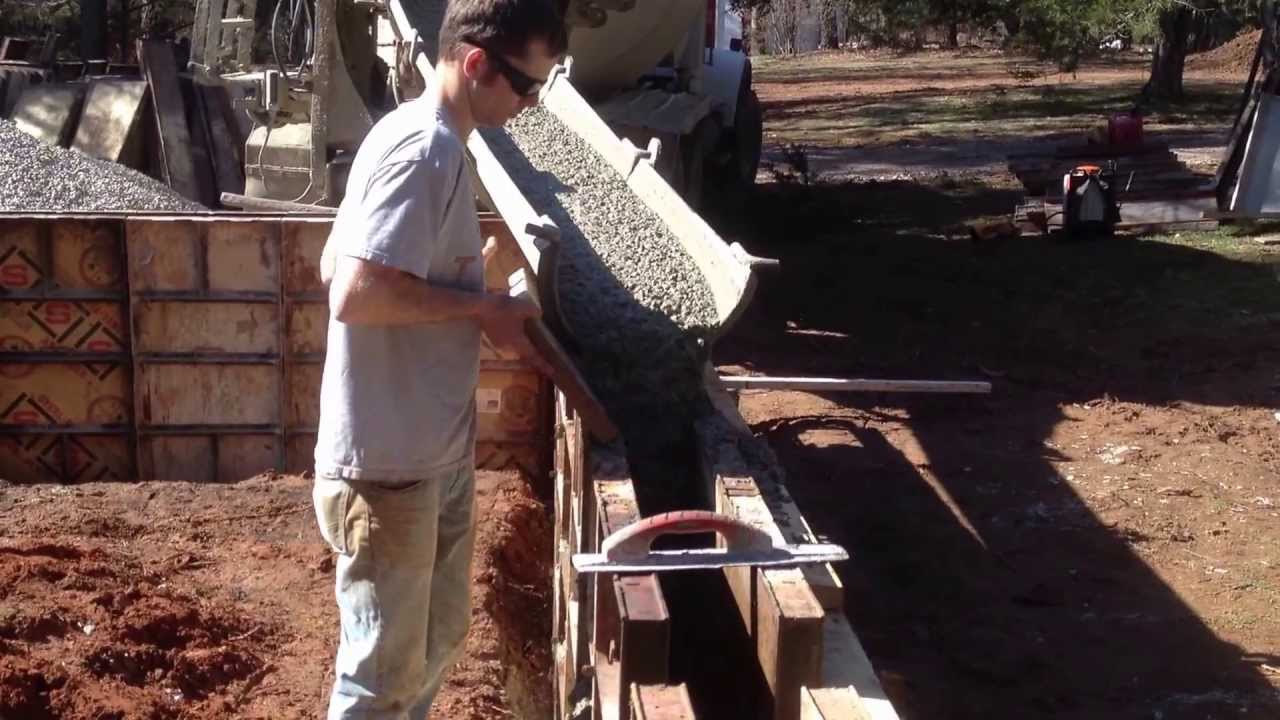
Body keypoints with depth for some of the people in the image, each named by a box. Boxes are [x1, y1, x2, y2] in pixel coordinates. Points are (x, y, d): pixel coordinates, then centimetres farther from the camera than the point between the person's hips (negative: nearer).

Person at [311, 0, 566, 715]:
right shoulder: (423, 151, -21)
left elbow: (335, 265, 16)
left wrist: (475, 304, 9)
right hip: (389, 462, -10)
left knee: (439, 638, 24)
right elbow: (354, 295, -29)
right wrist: (479, 309, -17)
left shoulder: (428, 140, 10)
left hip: (434, 450, 10)